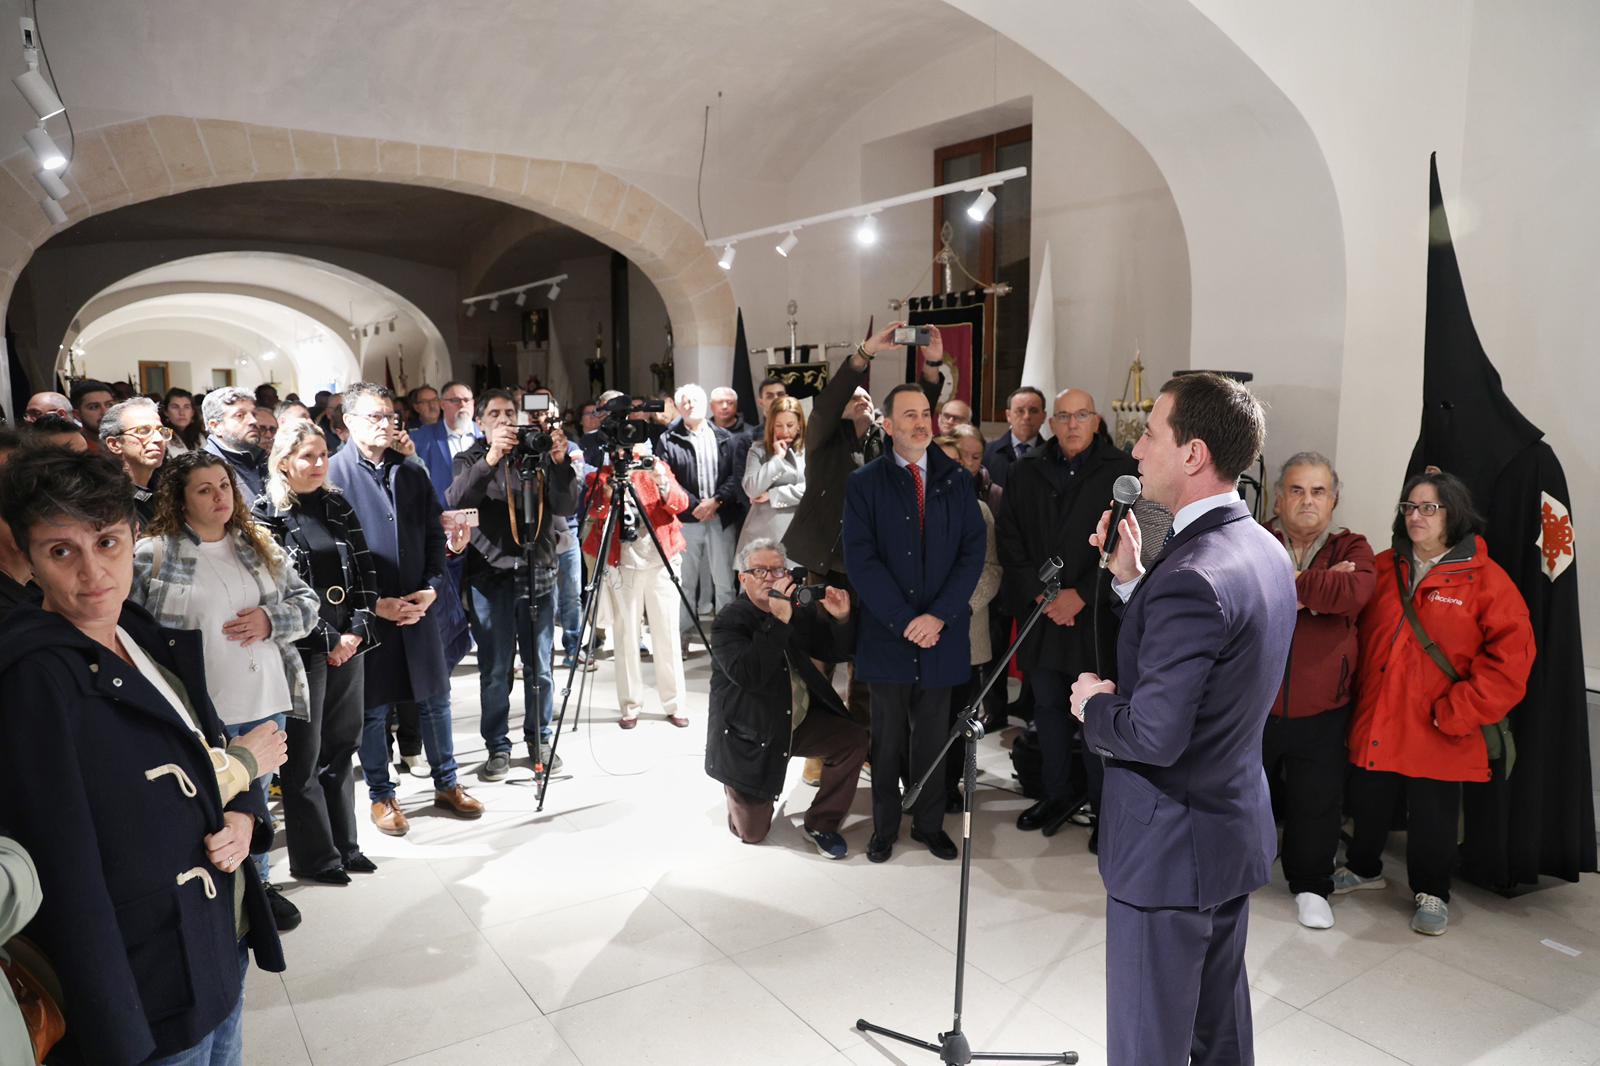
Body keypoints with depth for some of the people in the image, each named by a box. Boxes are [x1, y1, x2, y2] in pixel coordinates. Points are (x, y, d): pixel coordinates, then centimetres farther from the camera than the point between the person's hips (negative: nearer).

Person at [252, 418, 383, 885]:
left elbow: (365, 571, 8)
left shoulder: (337, 506, 10)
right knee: (305, 755, 3)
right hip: (302, 648, -5)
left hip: (348, 641, 5)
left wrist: (358, 629, -4)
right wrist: (327, 641, -12)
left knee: (342, 747, 13)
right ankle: (313, 857, 16)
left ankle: (345, 845, 25)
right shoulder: (266, 513, -6)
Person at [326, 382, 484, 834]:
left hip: (418, 604, 4)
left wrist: (431, 588, -4)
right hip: (366, 610, -4)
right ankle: (381, 796, 22)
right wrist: (373, 602, -13)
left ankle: (446, 784, 26)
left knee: (435, 698, 11)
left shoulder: (412, 472, 9)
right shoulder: (332, 474, -6)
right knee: (373, 707, 6)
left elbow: (434, 536, 11)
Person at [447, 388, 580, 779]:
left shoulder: (537, 456, 9)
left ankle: (540, 740, 23)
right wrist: (490, 458, -29)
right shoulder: (471, 460, 6)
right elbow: (456, 500, -15)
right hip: (490, 575, -1)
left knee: (540, 666, 8)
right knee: (495, 670, 4)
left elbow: (566, 508, -2)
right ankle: (498, 747, 17)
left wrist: (560, 462, -18)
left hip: (539, 572, 1)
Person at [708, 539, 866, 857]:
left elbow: (836, 653, 6)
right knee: (752, 832, -1)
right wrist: (778, 622, -41)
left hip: (798, 721, 5)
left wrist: (841, 619, -15)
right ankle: (737, 790, 35)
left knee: (854, 738, -18)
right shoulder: (728, 622, -18)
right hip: (749, 736, -5)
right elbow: (748, 675, -35)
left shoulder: (799, 612, 0)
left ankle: (821, 823, 2)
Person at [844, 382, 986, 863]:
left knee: (932, 736, 11)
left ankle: (930, 824, 26)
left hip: (942, 634, 1)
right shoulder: (865, 482, 1)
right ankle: (884, 825, 24)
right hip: (886, 634, -1)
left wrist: (938, 616, -10)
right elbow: (861, 560, -6)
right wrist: (904, 621, -12)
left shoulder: (957, 480, 6)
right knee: (888, 737, 9)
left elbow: (973, 552, 0)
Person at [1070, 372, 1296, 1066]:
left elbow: (1154, 736, -30)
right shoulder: (1264, 550, 2)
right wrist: (1131, 579, 4)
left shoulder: (1190, 577, -29)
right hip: (1238, 830, 9)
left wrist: (1093, 703, -11)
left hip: (1170, 849, -9)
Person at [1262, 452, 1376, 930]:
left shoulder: (1351, 548, 1)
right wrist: (1318, 589, -18)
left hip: (1321, 708, 0)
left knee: (1317, 800, 12)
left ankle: (1311, 885, 32)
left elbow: (1355, 591, -21)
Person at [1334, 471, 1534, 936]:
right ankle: (1364, 867, 41)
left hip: (1438, 734, -4)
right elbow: (1356, 632, 14)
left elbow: (1510, 657, -13)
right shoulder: (1382, 567, 4)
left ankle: (1431, 892, 32)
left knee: (1432, 818, 10)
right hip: (1374, 721, 4)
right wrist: (1352, 692, 4)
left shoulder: (1485, 579, -9)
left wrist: (1456, 712, -16)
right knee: (1367, 803, 17)